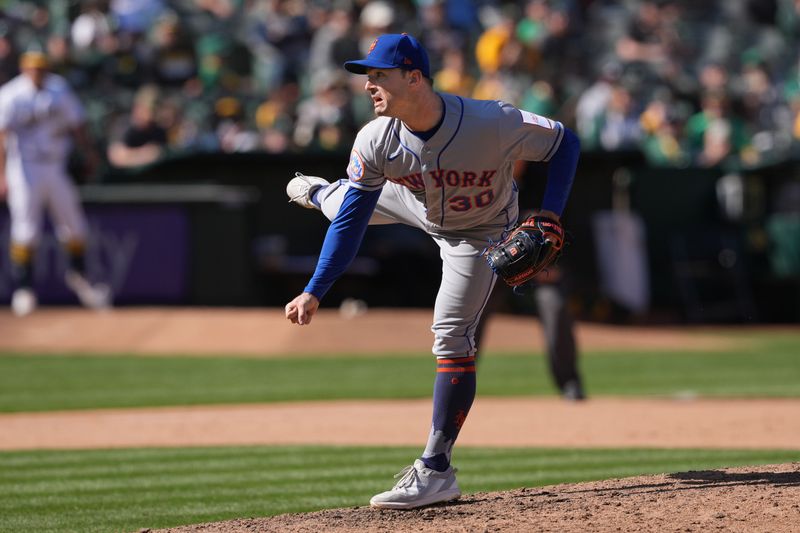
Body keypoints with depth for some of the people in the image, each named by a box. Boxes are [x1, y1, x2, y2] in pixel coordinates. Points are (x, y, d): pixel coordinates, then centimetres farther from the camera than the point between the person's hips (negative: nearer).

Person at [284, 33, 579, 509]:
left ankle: (436, 471, -13)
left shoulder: (494, 124, -42)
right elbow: (352, 219, -20)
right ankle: (315, 192, 66)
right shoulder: (376, 142, -29)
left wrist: (551, 215, -36)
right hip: (418, 208, 4)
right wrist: (315, 291, -24)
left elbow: (565, 142, -26)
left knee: (451, 336, -16)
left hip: (482, 231, -4)